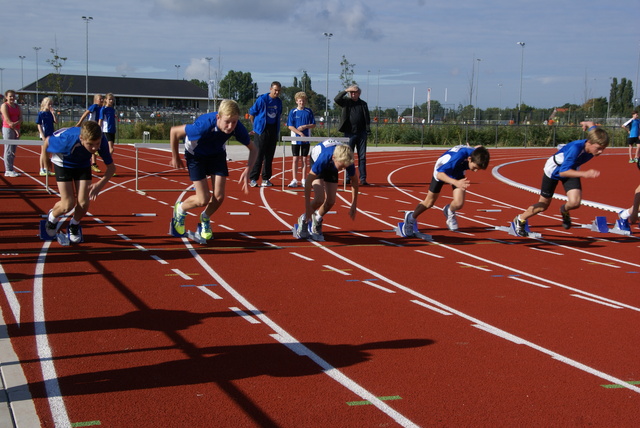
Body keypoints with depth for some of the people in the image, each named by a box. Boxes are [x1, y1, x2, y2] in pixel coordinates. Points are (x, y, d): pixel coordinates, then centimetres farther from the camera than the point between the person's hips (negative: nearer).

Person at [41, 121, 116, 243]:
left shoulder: (101, 141, -33)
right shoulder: (67, 140, -41)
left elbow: (111, 166, -20)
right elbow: (47, 140, -19)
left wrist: (100, 184, -37)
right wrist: (44, 155, 2)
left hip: (83, 165, 3)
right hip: (63, 164, -3)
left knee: (84, 204, -7)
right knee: (68, 205, -10)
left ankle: (74, 225, 27)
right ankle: (52, 217, 26)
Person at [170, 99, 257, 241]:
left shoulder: (238, 128, -30)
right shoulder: (204, 126, -41)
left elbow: (252, 148, -12)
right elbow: (174, 131, -26)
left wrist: (247, 171, -28)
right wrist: (175, 157, -12)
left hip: (217, 154, 4)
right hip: (196, 155, -4)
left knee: (219, 196, -5)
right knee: (203, 200, -8)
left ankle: (205, 219, 29)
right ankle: (180, 210, 26)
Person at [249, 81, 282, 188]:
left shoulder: (279, 102, 9)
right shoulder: (262, 99, -7)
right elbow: (251, 113, -1)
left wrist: (277, 131, 14)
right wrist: (255, 126, 3)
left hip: (273, 130, 5)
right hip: (262, 130, -5)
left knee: (269, 155, 7)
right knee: (259, 155, -8)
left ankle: (266, 178, 13)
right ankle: (253, 179, -5)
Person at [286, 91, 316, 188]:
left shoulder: (309, 111, 4)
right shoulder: (293, 112, 0)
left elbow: (313, 125, 5)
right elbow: (290, 126, -5)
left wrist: (305, 126, -13)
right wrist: (300, 133, -14)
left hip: (306, 140, 1)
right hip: (295, 139, -1)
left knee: (304, 159, 5)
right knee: (295, 159, 0)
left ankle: (303, 180, 10)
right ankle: (294, 180, 2)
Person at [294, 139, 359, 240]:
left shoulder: (348, 161, -34)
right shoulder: (323, 159, -45)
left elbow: (354, 180, -13)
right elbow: (308, 181, -35)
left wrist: (354, 205, -9)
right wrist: (308, 207, -33)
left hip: (331, 168, 4)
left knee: (331, 201, -5)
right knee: (319, 199, -22)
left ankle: (317, 220, 25)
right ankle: (304, 220, 5)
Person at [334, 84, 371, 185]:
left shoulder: (363, 104, 9)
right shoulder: (346, 102, 4)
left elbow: (367, 118, 9)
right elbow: (336, 99, -13)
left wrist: (367, 130, 0)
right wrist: (345, 91, -15)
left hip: (361, 133, 1)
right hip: (349, 133, -1)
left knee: (362, 157, 1)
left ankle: (363, 179, 4)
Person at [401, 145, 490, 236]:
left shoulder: (476, 155, -32)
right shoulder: (458, 157, -47)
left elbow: (479, 148, -6)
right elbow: (439, 174, -49)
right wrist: (456, 182, -63)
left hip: (458, 172, 4)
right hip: (441, 171, -4)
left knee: (459, 204, -16)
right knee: (429, 202, 12)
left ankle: (449, 212, 21)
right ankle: (411, 217, 40)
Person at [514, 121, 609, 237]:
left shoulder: (594, 143, -27)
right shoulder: (575, 148, -44)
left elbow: (591, 124, -5)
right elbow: (563, 172, -46)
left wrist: (586, 124, 18)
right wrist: (584, 174, -58)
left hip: (572, 169, 5)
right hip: (554, 169, -5)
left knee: (575, 203, -18)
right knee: (544, 204, 11)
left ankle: (564, 211, 19)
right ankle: (520, 220, 36)